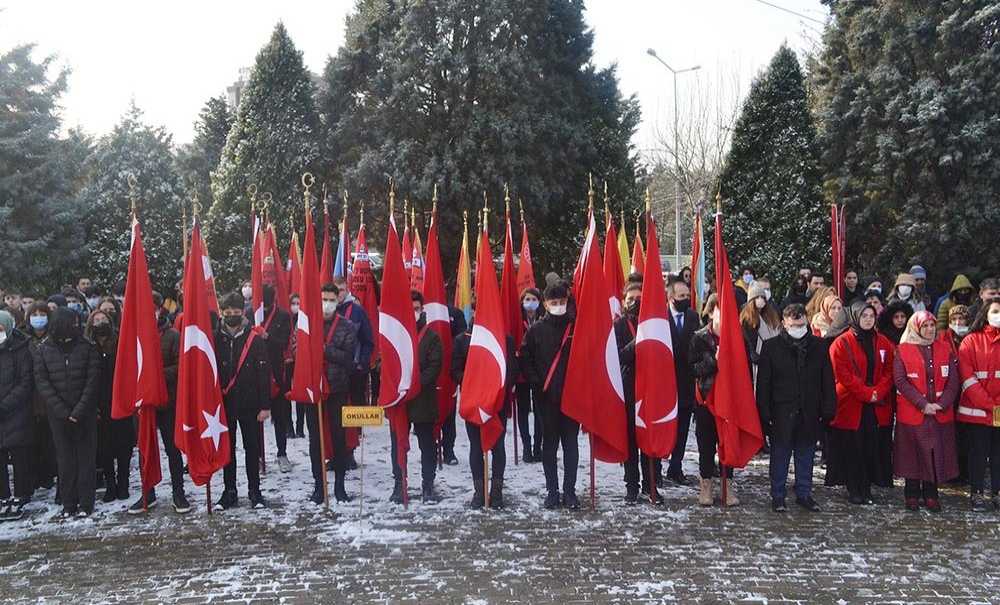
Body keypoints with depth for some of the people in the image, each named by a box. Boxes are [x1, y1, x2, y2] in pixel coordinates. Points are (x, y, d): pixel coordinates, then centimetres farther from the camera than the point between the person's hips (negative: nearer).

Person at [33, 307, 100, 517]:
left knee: (85, 456, 2)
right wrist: (63, 411, -11)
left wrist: (79, 411, -12)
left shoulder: (87, 348, -1)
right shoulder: (43, 350, 1)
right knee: (65, 458, 5)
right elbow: (42, 382, -3)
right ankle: (68, 503, 12)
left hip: (85, 413, -1)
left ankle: (85, 503, 8)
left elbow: (92, 381, -4)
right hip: (58, 413, 1)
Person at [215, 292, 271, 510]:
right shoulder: (215, 338, 2)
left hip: (249, 403, -2)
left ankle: (254, 490, 16)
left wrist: (265, 405, -9)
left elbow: (264, 374, -5)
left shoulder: (255, 338, -4)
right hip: (224, 403, 2)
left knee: (252, 447, 6)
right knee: (227, 448, 10)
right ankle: (229, 491, 19)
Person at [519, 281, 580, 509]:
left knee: (570, 443, 4)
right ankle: (552, 491, 15)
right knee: (549, 444, 7)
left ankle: (569, 491, 11)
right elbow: (525, 359, 6)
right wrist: (536, 382, -3)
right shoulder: (536, 330, 3)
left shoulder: (577, 327, 2)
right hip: (546, 398, 1)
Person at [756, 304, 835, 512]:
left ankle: (804, 494, 26)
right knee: (780, 457, 7)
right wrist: (765, 413, -8)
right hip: (781, 413, -2)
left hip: (809, 413, 2)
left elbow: (827, 381, 7)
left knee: (806, 456, 13)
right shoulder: (771, 346, -3)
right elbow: (763, 383, -3)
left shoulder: (819, 346, 4)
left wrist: (827, 410, 1)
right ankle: (777, 497, 18)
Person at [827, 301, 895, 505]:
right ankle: (854, 490, 12)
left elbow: (888, 372, 6)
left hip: (877, 406, 4)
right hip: (851, 405, -4)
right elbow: (843, 375, -11)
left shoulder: (883, 343, 10)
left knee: (872, 448, 5)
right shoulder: (841, 343, -4)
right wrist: (867, 394, -15)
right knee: (852, 449, 2)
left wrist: (878, 392, -10)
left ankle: (866, 488, 16)